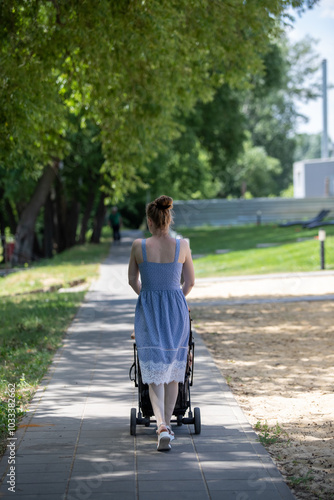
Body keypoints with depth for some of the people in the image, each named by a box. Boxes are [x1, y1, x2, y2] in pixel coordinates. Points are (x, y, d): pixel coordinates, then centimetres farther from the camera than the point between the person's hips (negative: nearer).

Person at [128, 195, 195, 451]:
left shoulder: (139, 246, -7)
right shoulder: (182, 246, -5)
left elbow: (133, 281, 7)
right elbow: (190, 282, 6)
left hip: (148, 312, -1)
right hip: (177, 313, 1)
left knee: (155, 372, 3)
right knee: (173, 369, 16)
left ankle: (162, 426, -15)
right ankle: (168, 424, 24)